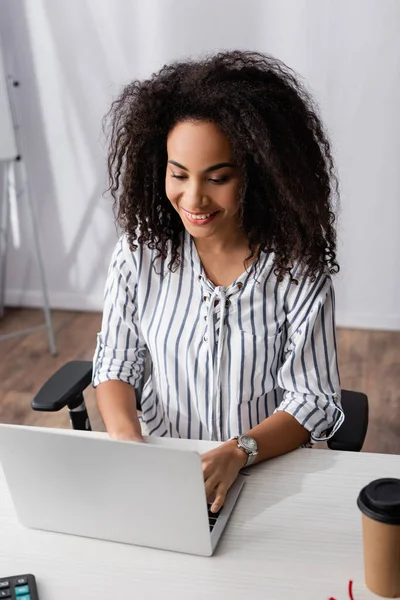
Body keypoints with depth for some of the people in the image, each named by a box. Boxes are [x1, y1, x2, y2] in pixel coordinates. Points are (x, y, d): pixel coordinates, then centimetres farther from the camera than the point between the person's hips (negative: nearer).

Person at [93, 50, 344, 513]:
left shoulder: (298, 265, -13)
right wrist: (127, 439, -18)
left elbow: (314, 399, -10)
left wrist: (237, 453, -26)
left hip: (268, 469, -2)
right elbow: (115, 363, 1)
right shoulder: (141, 250, -5)